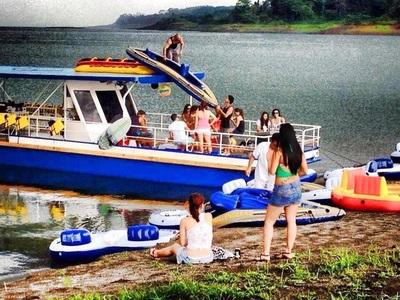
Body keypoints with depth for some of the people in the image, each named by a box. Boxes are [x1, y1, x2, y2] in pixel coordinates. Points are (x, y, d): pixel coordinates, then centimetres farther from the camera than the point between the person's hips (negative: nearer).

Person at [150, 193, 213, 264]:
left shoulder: (185, 221, -7)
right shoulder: (209, 217, -2)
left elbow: (182, 243, -5)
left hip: (190, 259, -2)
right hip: (207, 258, 2)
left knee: (175, 246, 33)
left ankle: (156, 252, 62)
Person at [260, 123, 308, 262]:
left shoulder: (279, 151, -19)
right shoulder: (298, 151, -3)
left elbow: (272, 171, -15)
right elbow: (304, 170, 4)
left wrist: (271, 156, -2)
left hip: (282, 190, -5)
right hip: (296, 188, 5)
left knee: (269, 221, 6)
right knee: (291, 220, 15)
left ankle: (265, 253, 2)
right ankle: (288, 251, 19)